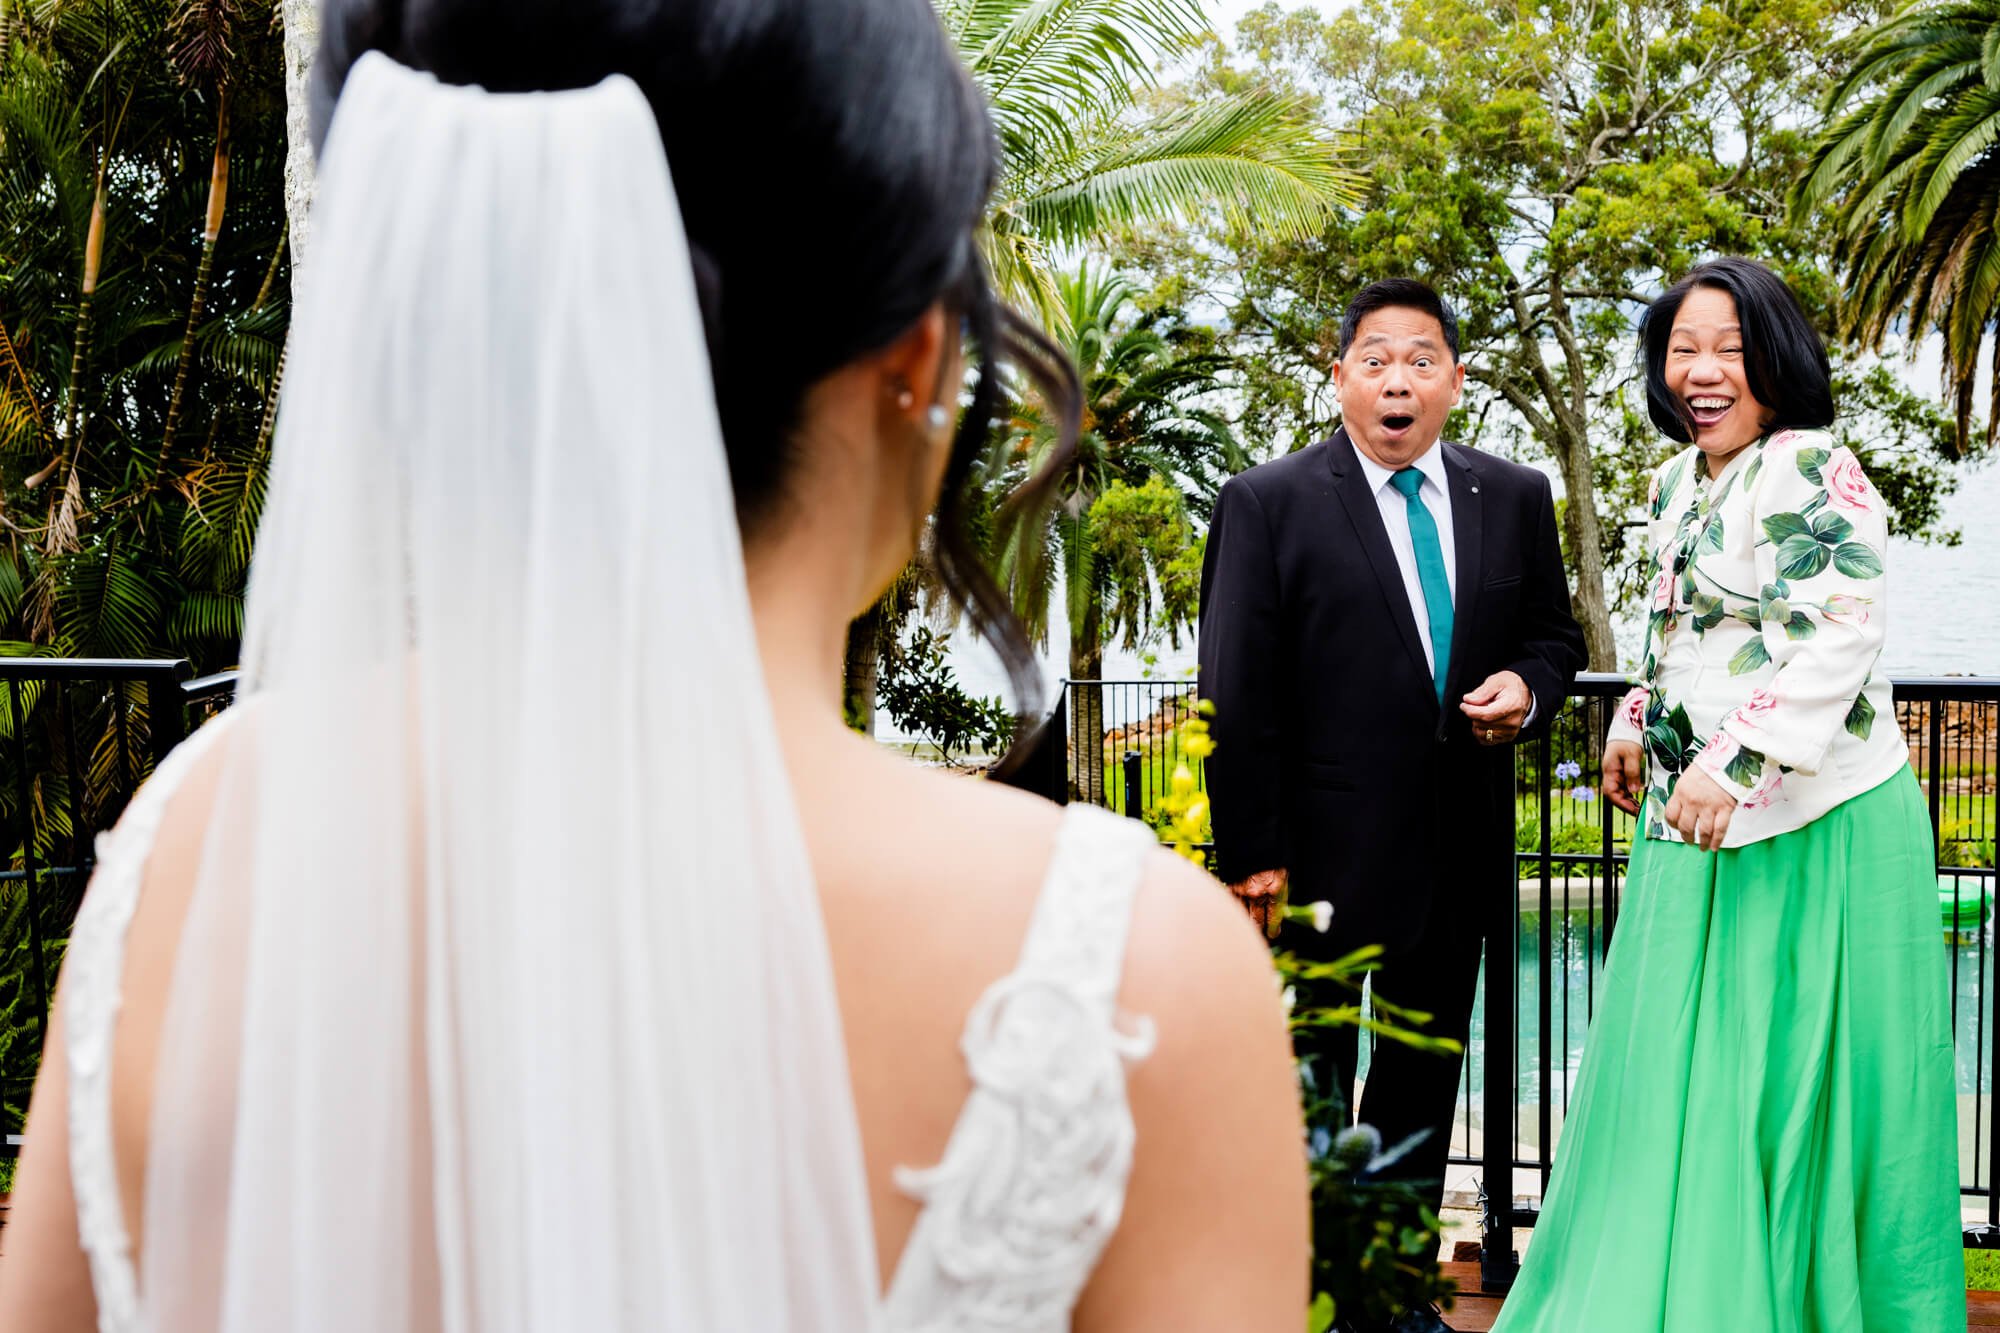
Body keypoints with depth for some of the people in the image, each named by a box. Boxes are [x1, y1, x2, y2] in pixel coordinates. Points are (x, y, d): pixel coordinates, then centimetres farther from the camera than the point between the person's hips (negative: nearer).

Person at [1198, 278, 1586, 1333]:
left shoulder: (1514, 499, 5)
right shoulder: (1268, 504, -7)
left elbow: (1553, 632, 17)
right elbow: (1238, 699, -9)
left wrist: (1528, 685, -8)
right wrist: (1255, 858, -13)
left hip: (1459, 849, 5)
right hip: (1326, 849, -4)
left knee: (1424, 1075, 15)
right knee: (1309, 1078, 8)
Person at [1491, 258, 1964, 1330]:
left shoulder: (1813, 470, -13)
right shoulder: (1675, 483, 12)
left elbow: (1844, 636, -22)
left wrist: (1736, 762, -28)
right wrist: (1637, 721, 24)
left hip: (1814, 819, -8)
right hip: (1692, 815, 8)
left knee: (1798, 1077, 1)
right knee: (1675, 1068, 11)